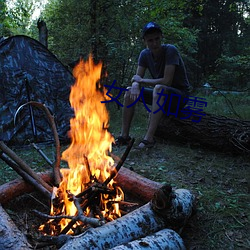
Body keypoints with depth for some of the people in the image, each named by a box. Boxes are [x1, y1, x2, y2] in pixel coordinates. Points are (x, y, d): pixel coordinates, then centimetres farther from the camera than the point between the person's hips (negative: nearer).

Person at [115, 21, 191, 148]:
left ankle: (149, 138, -37)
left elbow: (166, 81, -27)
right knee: (130, 92, -8)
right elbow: (137, 78, -3)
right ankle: (124, 135, -9)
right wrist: (135, 86, -28)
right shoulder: (145, 54, -2)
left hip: (180, 95, -6)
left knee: (159, 88, -37)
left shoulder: (170, 50, -20)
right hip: (161, 95, 6)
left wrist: (141, 80, -17)